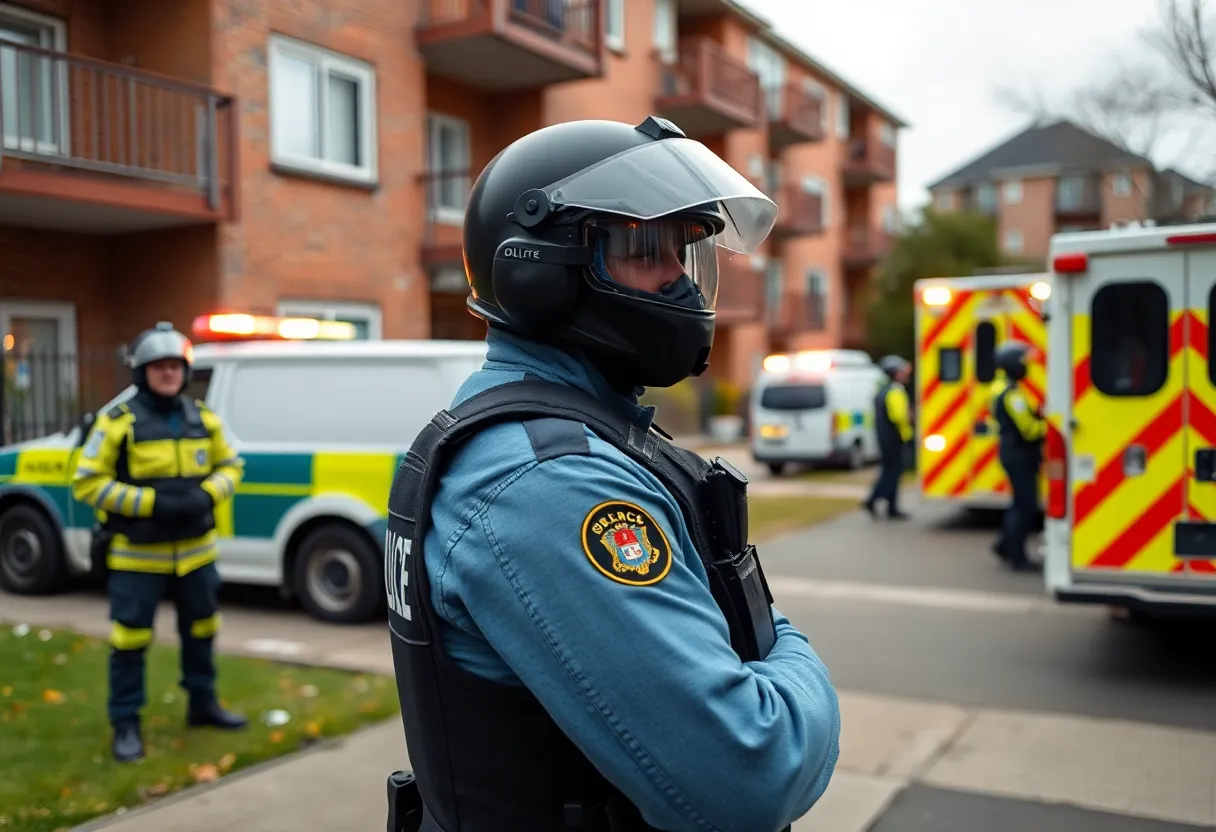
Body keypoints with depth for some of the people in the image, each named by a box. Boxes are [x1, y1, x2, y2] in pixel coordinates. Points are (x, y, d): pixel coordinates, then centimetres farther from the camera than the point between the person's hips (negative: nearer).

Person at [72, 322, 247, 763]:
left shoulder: (203, 418, 4)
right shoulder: (118, 422, -11)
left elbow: (230, 466, 11)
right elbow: (87, 482, -12)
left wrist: (207, 495, -11)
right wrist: (152, 503, -21)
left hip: (195, 548, 5)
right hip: (138, 552, -5)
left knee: (201, 628, 16)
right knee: (130, 637, 1)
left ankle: (203, 703, 34)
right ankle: (126, 724, 15)